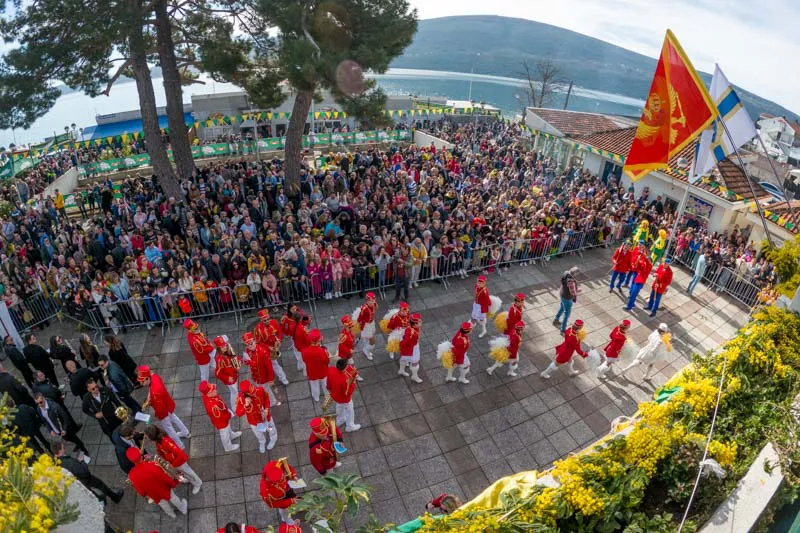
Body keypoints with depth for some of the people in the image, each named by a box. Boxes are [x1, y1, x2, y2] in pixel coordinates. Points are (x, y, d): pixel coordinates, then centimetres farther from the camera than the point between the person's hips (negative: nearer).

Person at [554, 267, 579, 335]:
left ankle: (556, 320, 54)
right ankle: (563, 330, 23)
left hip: (562, 294, 9)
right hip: (567, 297, -9)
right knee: (567, 313, 9)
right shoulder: (571, 281, -40)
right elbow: (573, 292, -29)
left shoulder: (566, 273, -12)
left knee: (562, 307, 32)